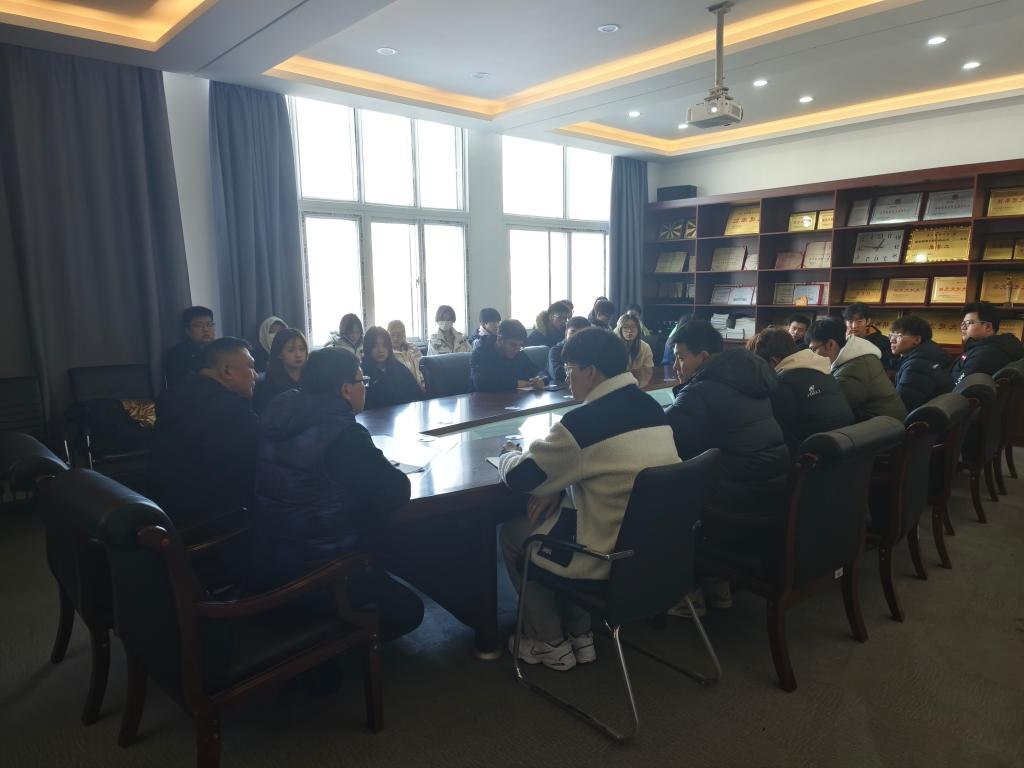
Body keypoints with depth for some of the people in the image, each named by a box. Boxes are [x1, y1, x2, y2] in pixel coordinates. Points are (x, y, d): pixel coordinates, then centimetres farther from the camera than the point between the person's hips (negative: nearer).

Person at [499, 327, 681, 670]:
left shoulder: (582, 421, -24)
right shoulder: (650, 407, 1)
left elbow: (519, 477, -13)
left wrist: (510, 455, 9)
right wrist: (558, 487, 4)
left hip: (610, 558, -8)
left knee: (512, 533, 16)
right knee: (554, 514, 28)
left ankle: (551, 644, 25)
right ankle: (579, 634, 32)